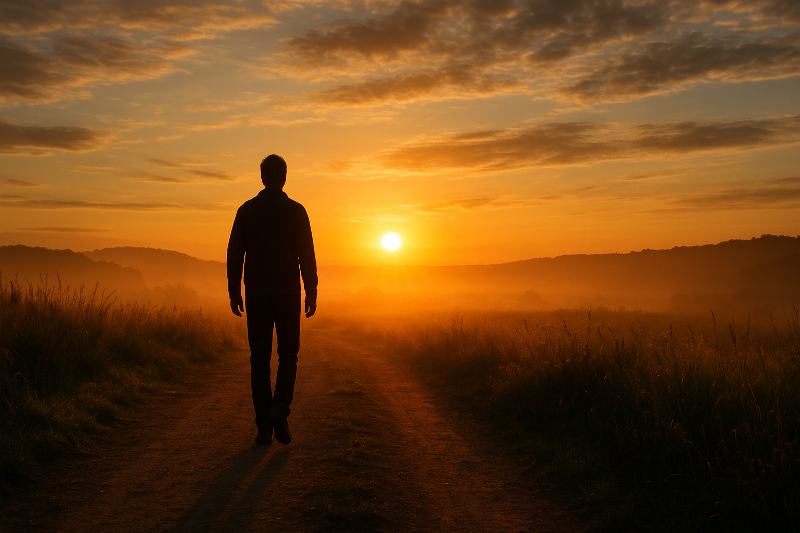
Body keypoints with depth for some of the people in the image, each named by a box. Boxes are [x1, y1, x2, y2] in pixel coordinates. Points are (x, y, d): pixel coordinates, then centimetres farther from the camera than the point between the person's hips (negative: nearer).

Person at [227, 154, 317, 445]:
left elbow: (234, 253, 2)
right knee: (288, 355, 11)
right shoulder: (296, 211, -1)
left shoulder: (246, 210, 3)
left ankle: (264, 427, 4)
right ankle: (280, 409, -11)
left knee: (260, 359, 5)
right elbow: (307, 255, -5)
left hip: (256, 293, 1)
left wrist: (234, 293, 8)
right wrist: (312, 292, 1)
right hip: (287, 291, -1)